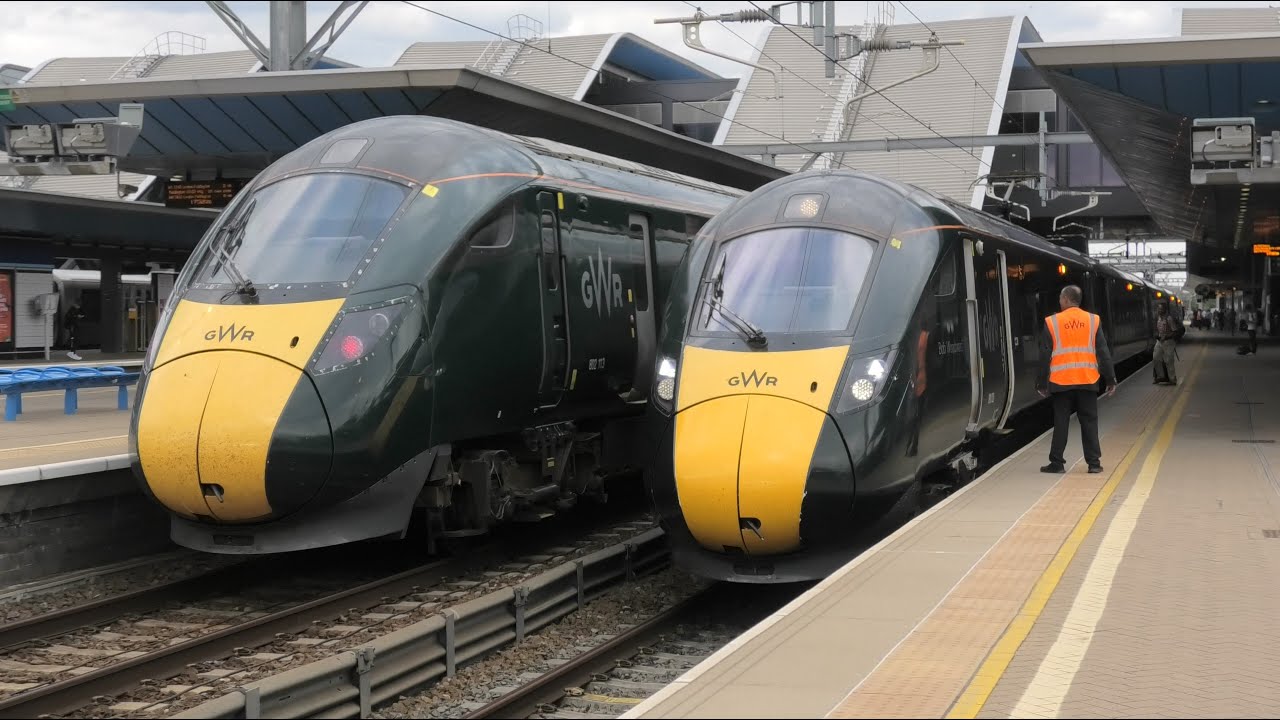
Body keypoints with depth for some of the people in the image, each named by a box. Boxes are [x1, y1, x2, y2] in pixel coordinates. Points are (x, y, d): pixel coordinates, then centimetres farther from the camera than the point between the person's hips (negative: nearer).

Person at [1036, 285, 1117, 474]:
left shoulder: (1052, 322, -3)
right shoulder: (1093, 321, 1)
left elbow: (1045, 356, -1)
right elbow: (1103, 352, 1)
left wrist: (1041, 383, 5)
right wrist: (1110, 380, 6)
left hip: (1061, 381, -1)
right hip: (1087, 381, 1)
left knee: (1060, 422, 5)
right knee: (1089, 422, 7)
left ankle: (1057, 462, 6)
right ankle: (1094, 462, 6)